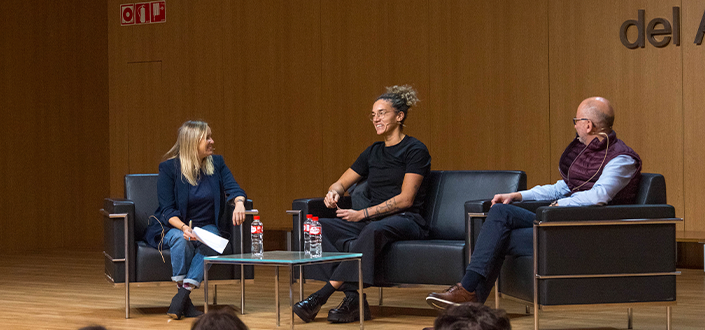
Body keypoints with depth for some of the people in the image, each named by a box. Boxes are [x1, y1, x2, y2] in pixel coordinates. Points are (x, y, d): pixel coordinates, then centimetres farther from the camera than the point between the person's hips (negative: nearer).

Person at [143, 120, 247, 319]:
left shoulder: (216, 164, 5)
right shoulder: (169, 168, -8)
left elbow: (233, 189, -6)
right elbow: (168, 210, -12)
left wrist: (239, 203, -31)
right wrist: (184, 227, -32)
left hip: (206, 226, 3)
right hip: (173, 226, -3)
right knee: (181, 240, -37)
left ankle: (183, 294, -34)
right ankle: (185, 301, -28)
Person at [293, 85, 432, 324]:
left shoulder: (415, 150, -2)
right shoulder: (373, 152, 18)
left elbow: (405, 199, -11)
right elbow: (342, 183, 23)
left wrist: (364, 214, -18)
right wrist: (333, 193, -4)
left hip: (405, 221, -7)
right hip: (372, 220, 7)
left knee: (374, 230, -42)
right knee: (319, 227, -19)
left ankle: (323, 295, -42)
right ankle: (353, 298, -32)